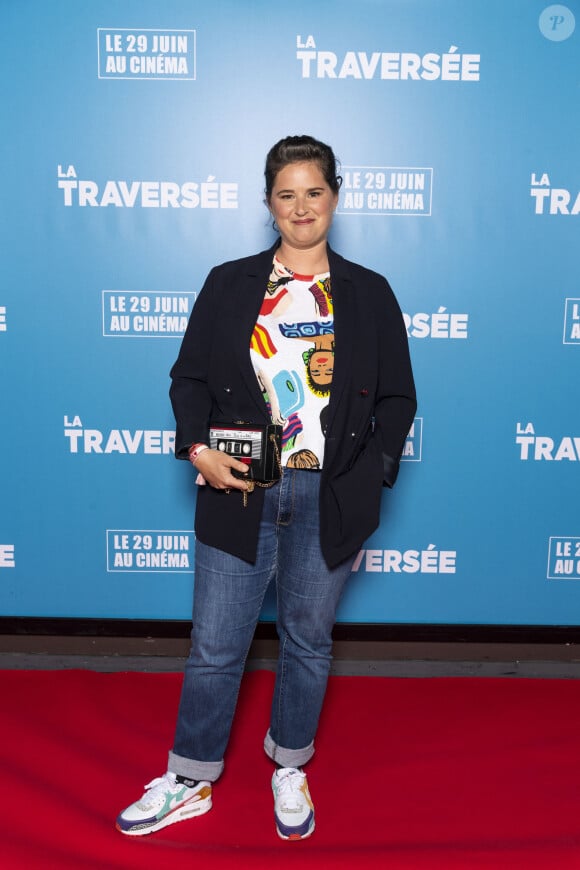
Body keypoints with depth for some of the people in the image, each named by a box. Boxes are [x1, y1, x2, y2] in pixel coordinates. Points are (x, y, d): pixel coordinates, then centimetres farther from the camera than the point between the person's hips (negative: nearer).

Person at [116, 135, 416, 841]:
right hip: (239, 493, 0)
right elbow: (189, 377, 5)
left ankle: (289, 769, 38)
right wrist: (198, 449, -11)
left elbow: (397, 398, 6)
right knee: (214, 646, 8)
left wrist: (371, 479, -4)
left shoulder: (369, 294, 4)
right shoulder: (229, 285, 4)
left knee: (308, 641, 15)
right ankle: (190, 781, 30)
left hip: (328, 500, 1)